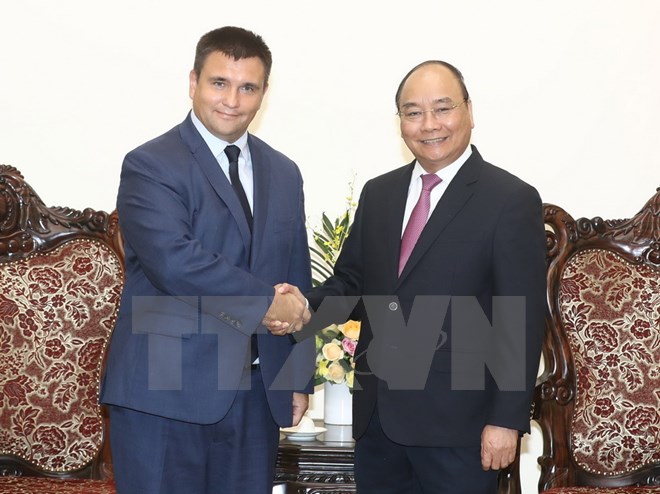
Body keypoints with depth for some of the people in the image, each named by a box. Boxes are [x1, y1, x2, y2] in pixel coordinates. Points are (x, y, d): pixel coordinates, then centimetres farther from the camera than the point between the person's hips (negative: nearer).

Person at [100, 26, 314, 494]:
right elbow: (174, 260, -21)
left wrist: (299, 377, 13)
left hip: (258, 392, 6)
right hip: (166, 391, -5)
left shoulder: (283, 173, 14)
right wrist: (264, 302, -16)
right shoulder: (149, 166, -6)